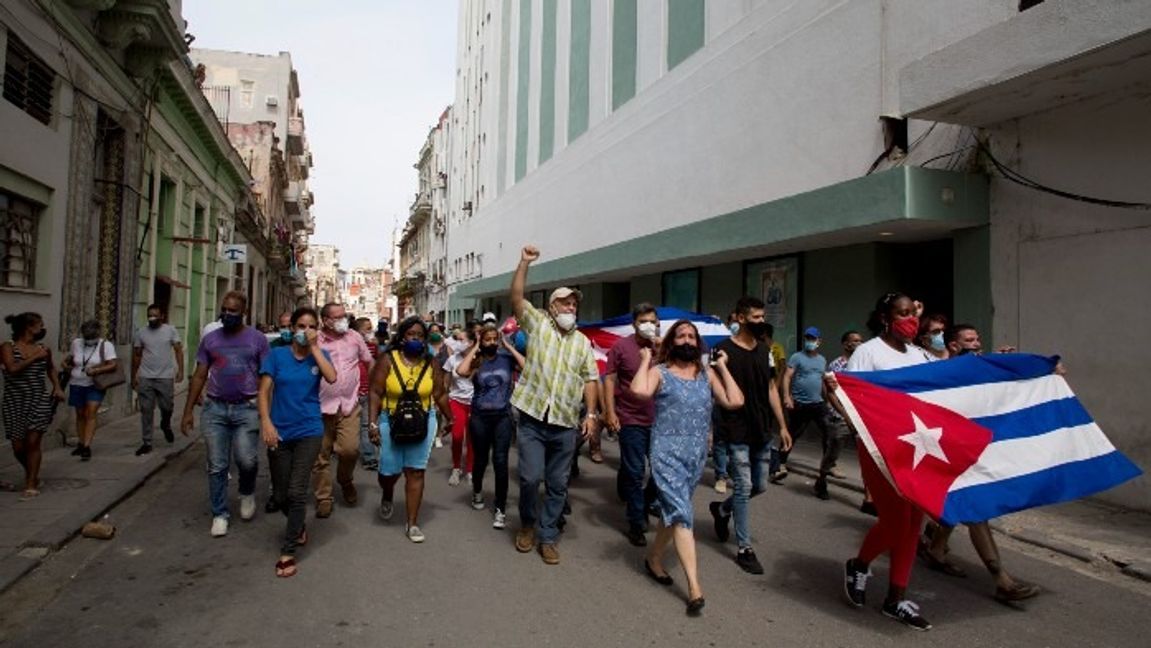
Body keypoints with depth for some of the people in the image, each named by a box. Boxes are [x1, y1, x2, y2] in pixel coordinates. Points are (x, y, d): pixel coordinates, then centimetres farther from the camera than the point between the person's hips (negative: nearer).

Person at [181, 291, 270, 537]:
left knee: (246, 460, -10)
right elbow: (199, 377, 10)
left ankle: (247, 493, 23)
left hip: (247, 409, -2)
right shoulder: (210, 339, 8)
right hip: (215, 409, 2)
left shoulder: (257, 339, 1)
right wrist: (188, 411, 6)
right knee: (217, 466, 5)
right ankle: (219, 514, 19)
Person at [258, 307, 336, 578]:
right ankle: (298, 525, 40)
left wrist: (314, 347, -16)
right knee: (280, 496, 10)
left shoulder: (319, 354, 2)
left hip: (309, 432, -1)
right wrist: (266, 422, -15)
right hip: (280, 432, 1)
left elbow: (332, 377, -18)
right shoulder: (277, 355, 0)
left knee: (296, 493, -6)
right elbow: (264, 391, -3)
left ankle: (288, 552, 6)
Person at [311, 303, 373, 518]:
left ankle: (346, 481, 22)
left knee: (350, 448, -9)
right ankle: (324, 498, 20)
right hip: (320, 406, -1)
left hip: (349, 405, 1)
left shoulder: (354, 337, 4)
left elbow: (369, 361, 16)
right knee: (321, 455, 6)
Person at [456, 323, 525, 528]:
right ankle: (477, 491, 44)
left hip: (503, 416, -1)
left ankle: (500, 509, 2)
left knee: (500, 460, -8)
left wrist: (509, 346, -10)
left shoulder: (506, 358, 0)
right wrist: (475, 349, -10)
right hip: (480, 416, 1)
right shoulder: (476, 361, 0)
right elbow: (461, 371, -21)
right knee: (481, 458, 15)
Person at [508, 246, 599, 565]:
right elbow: (517, 298, -11)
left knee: (558, 484, 8)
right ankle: (528, 524, 23)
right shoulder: (538, 323, 3)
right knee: (530, 477, -5)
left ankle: (547, 537, 22)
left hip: (566, 424, 3)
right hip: (532, 419, -3)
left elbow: (590, 379, 10)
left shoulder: (583, 341, 11)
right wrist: (524, 263, -20)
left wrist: (591, 413, 0)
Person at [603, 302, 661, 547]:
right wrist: (610, 412, -11)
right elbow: (609, 379, -6)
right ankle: (636, 523, 14)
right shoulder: (621, 346, -6)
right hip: (631, 420, -4)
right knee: (635, 473, 2)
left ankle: (652, 507, 41)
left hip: (660, 420, 4)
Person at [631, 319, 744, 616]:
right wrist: (645, 360, -11)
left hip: (697, 453, 5)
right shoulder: (659, 372, -4)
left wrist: (723, 367, 3)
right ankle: (694, 586, -10)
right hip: (667, 452, -5)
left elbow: (735, 402, -1)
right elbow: (639, 391, -25)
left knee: (673, 511, 16)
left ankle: (654, 559, 37)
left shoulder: (707, 374, 9)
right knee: (681, 513, -11)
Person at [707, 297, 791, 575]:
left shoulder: (765, 350, 8)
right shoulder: (724, 350, -10)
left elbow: (771, 388, 13)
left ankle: (722, 509, 40)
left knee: (759, 486, 14)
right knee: (744, 487, -2)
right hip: (737, 432, -6)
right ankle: (744, 549, 10)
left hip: (761, 431, 6)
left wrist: (782, 426, 12)